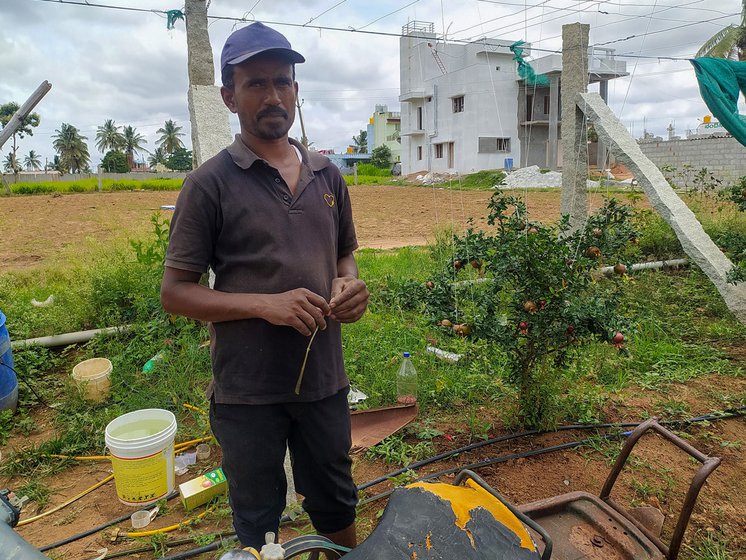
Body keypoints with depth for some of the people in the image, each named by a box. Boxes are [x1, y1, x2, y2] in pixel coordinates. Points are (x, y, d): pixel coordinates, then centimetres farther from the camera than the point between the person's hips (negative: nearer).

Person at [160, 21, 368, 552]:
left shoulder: (327, 175, 5)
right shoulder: (210, 183, -9)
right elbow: (174, 292, -9)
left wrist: (350, 286, -7)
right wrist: (265, 304, -23)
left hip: (324, 378, 4)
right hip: (247, 390, -3)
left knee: (336, 503, 23)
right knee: (259, 522, 17)